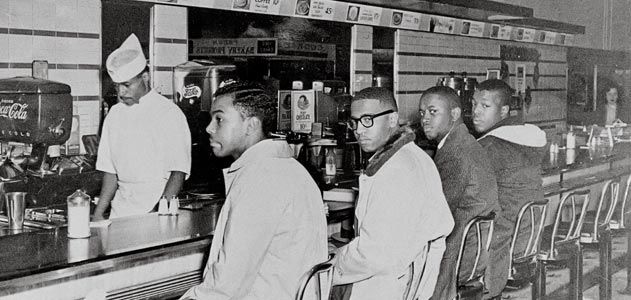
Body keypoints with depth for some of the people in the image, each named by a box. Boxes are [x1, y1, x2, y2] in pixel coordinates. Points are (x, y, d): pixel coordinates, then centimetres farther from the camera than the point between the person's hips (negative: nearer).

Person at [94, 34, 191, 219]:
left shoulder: (169, 113, -4)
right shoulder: (115, 114, 12)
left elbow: (178, 172, -7)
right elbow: (110, 171, 14)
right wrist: (98, 214, 6)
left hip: (156, 204, -4)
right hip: (121, 208, 4)